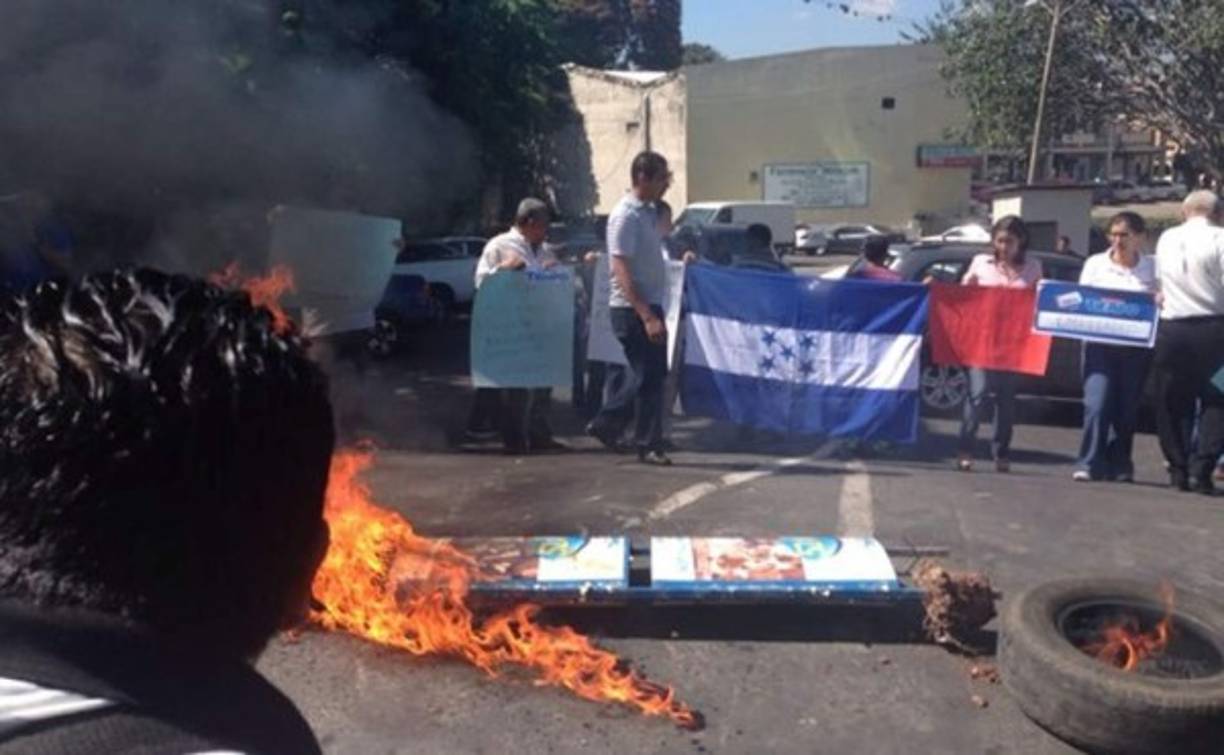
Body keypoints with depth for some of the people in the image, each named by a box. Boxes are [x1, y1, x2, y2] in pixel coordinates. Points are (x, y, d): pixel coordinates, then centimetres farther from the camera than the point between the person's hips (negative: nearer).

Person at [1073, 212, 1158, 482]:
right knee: (1097, 403, -12)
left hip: (1136, 347, 1)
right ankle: (1089, 464, -6)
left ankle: (1120, 466, 17)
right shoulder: (1094, 263, 8)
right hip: (1099, 343, -1)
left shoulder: (1152, 268, 7)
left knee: (1127, 408, 5)